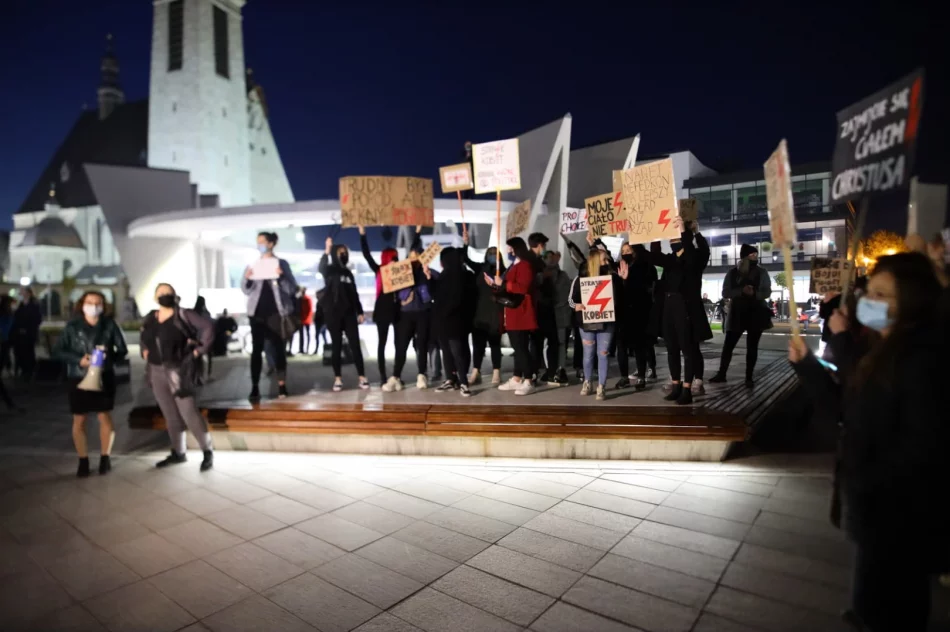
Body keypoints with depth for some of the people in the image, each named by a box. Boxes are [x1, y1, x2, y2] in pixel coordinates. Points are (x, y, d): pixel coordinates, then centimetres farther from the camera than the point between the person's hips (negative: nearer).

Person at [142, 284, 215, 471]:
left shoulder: (183, 315, -10)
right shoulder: (150, 318, 9)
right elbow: (144, 338, 29)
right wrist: (145, 351, 13)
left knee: (189, 414, -7)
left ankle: (208, 452, 5)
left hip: (179, 371, -6)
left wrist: (199, 349, -16)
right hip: (157, 372, 7)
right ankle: (178, 453, 27)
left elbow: (208, 326, -19)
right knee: (170, 416, 14)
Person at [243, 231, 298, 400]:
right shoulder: (252, 264, 11)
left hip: (275, 311, -2)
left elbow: (292, 289, -3)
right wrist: (247, 279, -12)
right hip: (257, 312, 3)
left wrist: (281, 277, -20)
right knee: (256, 348, 0)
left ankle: (282, 385, 2)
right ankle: (255, 388, -1)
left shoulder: (282, 264, 3)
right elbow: (246, 290, 9)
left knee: (278, 347, -1)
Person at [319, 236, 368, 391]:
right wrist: (327, 251, -36)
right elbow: (321, 267, -24)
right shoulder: (329, 270, 1)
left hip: (349, 313, 4)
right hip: (333, 313, -3)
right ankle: (338, 379, 5)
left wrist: (360, 312, 12)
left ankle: (362, 377, 0)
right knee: (336, 346, 0)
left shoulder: (348, 273, 15)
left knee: (355, 345, -1)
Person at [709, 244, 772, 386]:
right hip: (737, 314, 1)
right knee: (728, 345, -1)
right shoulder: (732, 273, 3)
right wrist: (741, 291, -22)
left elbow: (767, 292, -5)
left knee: (752, 346, 3)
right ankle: (721, 374, 9)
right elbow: (725, 293, -4)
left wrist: (754, 293, -26)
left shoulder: (761, 273, 2)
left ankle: (749, 377, 10)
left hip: (756, 313, 0)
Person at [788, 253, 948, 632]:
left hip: (899, 509, -8)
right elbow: (848, 406, 9)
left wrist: (865, 483, -19)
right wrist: (806, 364, 0)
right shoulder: (879, 348, 5)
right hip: (876, 500, 8)